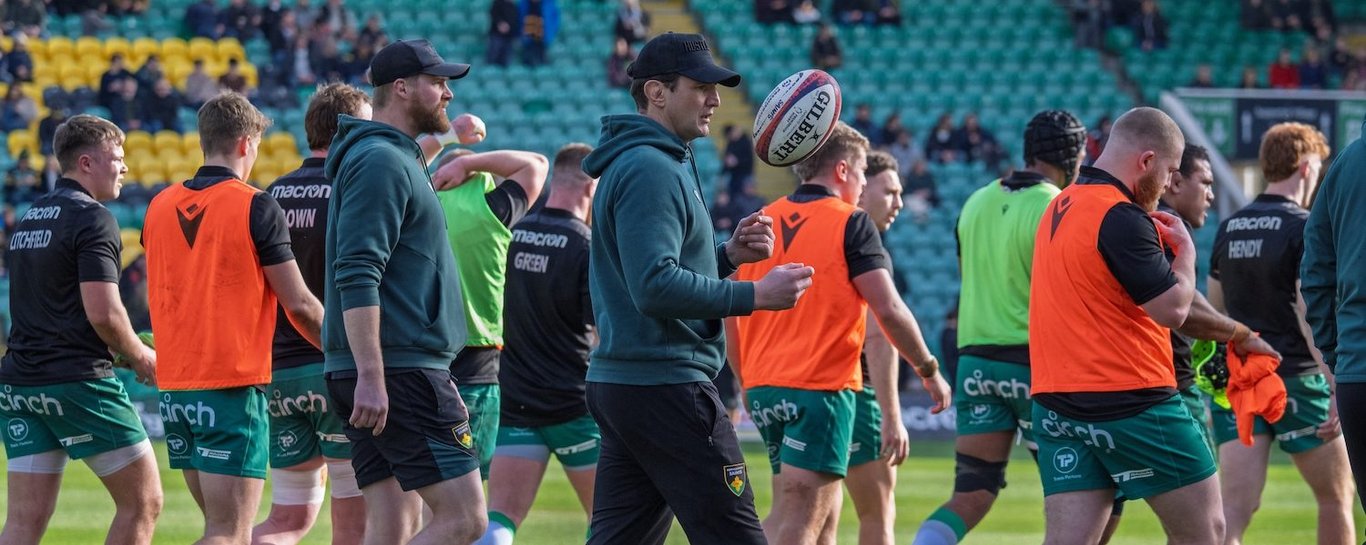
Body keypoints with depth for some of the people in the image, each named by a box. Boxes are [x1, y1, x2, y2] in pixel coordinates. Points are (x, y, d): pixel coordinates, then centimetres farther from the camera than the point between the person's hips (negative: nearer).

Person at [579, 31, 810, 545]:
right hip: (664, 386, -10)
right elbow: (656, 289, -24)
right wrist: (756, 295, -21)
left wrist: (728, 253, 9)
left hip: (617, 383, 10)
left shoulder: (634, 165, 19)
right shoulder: (651, 170, -14)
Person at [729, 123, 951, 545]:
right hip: (822, 387, -7)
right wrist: (929, 370, 3)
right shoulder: (851, 224, -5)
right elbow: (889, 312, -10)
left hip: (763, 386, 7)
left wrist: (746, 382, 21)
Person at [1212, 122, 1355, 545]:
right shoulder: (1304, 228, -10)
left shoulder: (1229, 229, 11)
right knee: (1336, 497, 13)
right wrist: (1337, 390, -20)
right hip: (1296, 380, -5)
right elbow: (1309, 314, -18)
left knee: (1233, 510, -4)